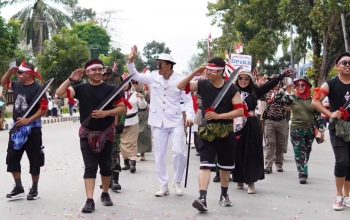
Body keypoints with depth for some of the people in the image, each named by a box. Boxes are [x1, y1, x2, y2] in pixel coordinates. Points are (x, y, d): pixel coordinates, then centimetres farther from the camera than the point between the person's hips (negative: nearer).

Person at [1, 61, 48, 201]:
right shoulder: (17, 85, 7)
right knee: (12, 158, 7)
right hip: (17, 128, 7)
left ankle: (34, 189, 14)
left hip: (32, 129, -7)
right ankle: (18, 188, 14)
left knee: (34, 160, 3)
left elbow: (44, 109, -18)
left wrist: (28, 120, -24)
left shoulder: (37, 89, -14)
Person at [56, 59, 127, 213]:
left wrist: (106, 113, -19)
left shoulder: (110, 89, -4)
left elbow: (122, 108, -6)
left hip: (106, 133, 0)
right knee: (90, 167, -4)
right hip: (87, 134, 0)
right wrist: (71, 79, -18)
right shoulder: (81, 89, -1)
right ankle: (90, 200, -8)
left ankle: (105, 194, 30)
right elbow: (59, 93, -8)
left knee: (105, 166, 11)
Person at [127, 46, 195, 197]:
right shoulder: (153, 77, 3)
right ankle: (164, 186, 17)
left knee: (180, 152, -10)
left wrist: (190, 116, -19)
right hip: (158, 122, 3)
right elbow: (136, 76, 11)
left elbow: (188, 100, -4)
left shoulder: (180, 80, -5)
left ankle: (178, 183, 12)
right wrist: (131, 61, -4)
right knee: (159, 155, 6)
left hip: (175, 122, -3)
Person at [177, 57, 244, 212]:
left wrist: (219, 116, -19)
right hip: (208, 131, 0)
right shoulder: (202, 84, -1)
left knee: (225, 166, 15)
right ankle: (202, 198, -22)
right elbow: (180, 86, 2)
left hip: (226, 132, 0)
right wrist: (194, 74, -11)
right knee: (205, 164, -14)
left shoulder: (231, 89, -6)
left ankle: (224, 195, 33)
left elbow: (240, 111, -12)